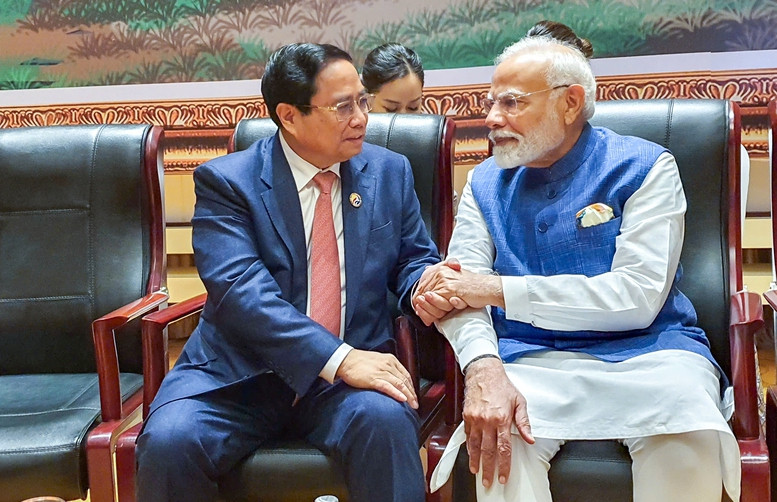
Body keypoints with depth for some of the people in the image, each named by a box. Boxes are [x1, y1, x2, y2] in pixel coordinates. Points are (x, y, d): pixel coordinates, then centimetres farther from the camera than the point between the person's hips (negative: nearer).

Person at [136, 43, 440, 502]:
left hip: (356, 361, 2)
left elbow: (414, 258, 17)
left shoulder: (390, 172, 9)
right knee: (168, 442, -28)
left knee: (385, 420, -32)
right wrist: (339, 358, -29)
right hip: (239, 373, -1)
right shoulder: (226, 181, -4)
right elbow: (241, 289, -17)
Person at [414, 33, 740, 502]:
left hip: (643, 354, -1)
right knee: (495, 433, -32)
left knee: (687, 435, -33)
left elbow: (638, 297, -12)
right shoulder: (486, 183, 12)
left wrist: (496, 289, -13)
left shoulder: (643, 167, 0)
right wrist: (484, 368, -23)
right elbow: (461, 293, 1)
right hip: (530, 360, 2)